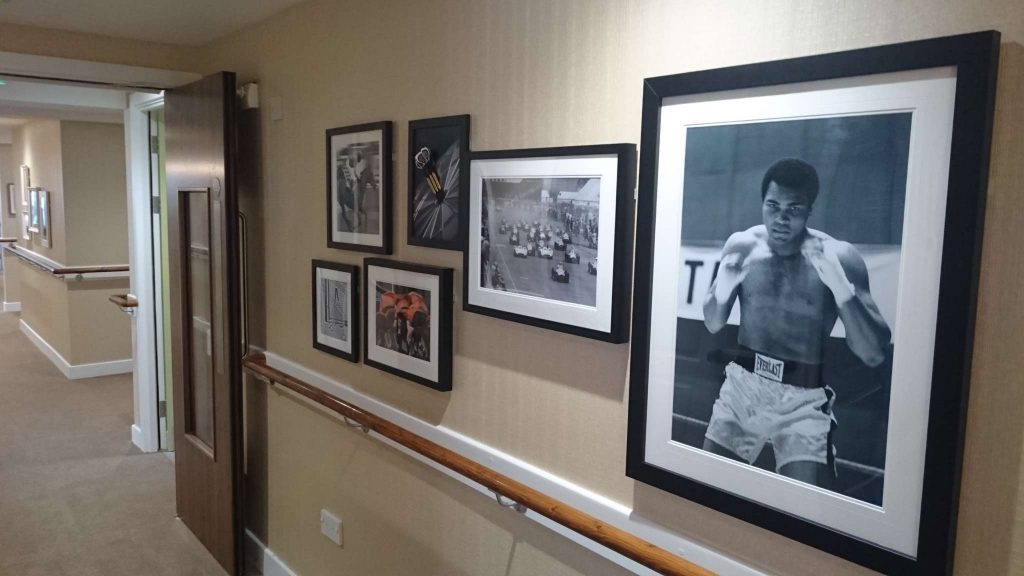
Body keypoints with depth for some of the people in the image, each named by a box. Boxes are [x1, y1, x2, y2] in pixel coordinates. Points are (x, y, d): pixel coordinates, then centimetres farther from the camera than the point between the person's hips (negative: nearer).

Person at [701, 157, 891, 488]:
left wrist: (842, 289, -28)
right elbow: (713, 325, 6)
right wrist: (722, 291, -15)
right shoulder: (741, 246, -3)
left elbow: (874, 355, -15)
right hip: (742, 384, 3)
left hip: (803, 398, -3)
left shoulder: (839, 258, -12)